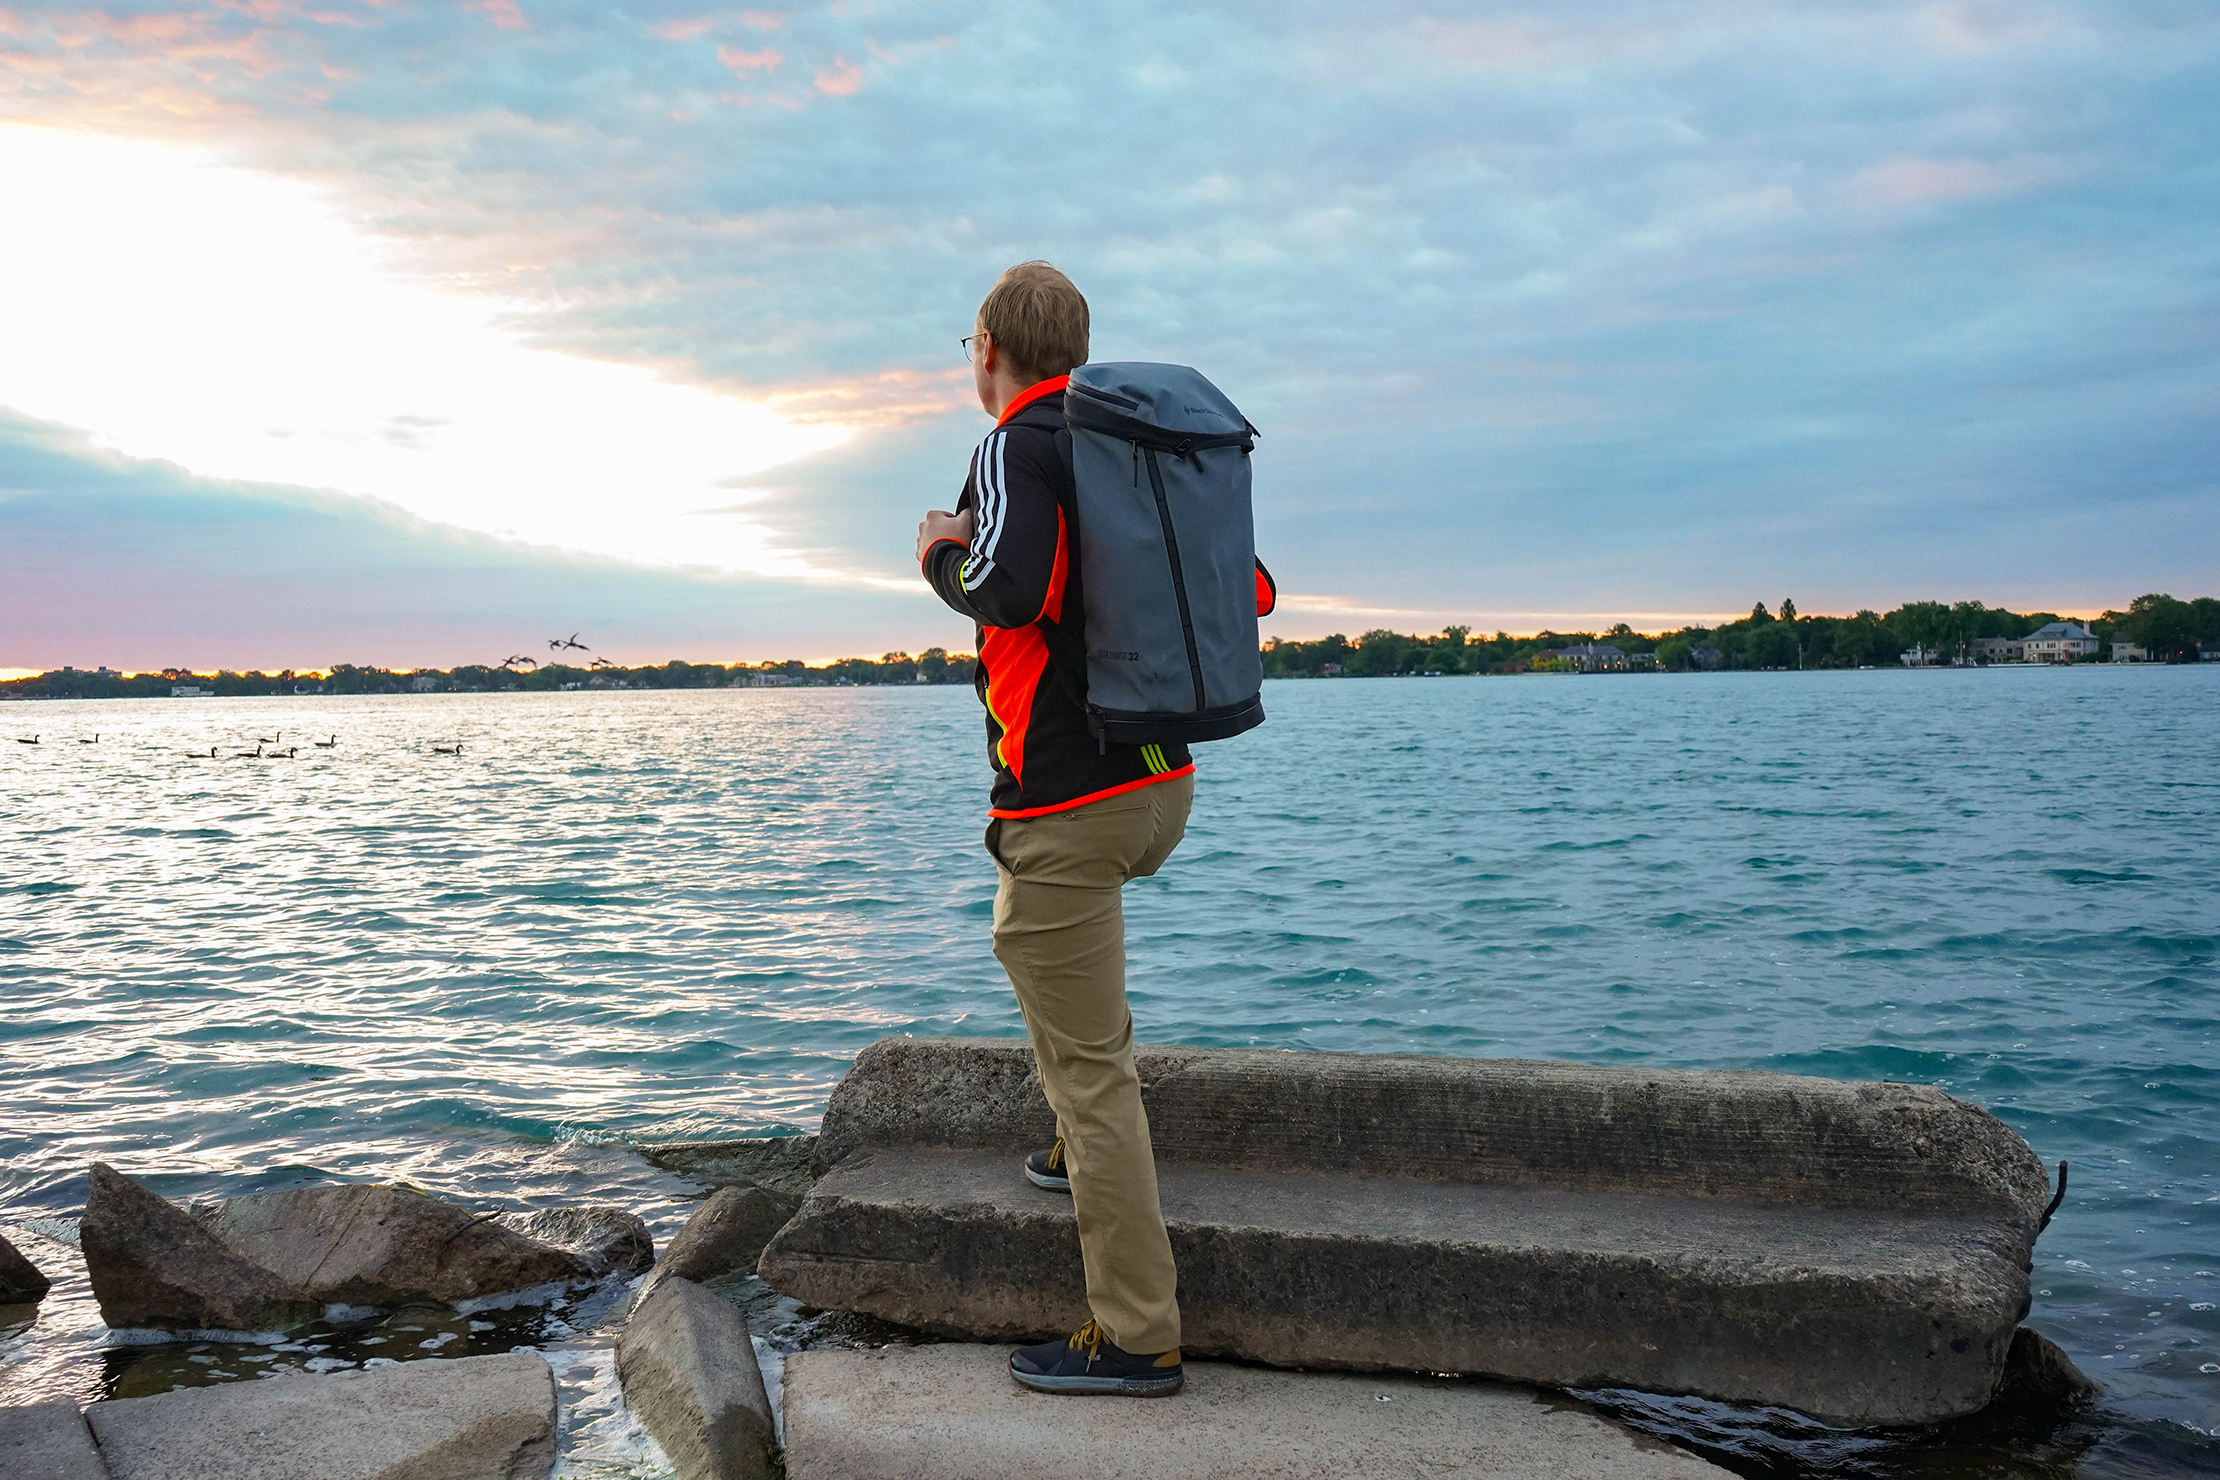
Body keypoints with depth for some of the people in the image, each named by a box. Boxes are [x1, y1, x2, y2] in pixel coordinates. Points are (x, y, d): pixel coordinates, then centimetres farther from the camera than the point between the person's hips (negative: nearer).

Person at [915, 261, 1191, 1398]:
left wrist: (944, 548, -8)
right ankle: (1090, 1149, 37)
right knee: (1033, 934, 35)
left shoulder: (1018, 449, -10)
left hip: (1068, 800, -9)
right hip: (1162, 781, 9)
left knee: (1086, 1062, -3)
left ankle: (1136, 1338, 2)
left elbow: (1007, 587, -29)